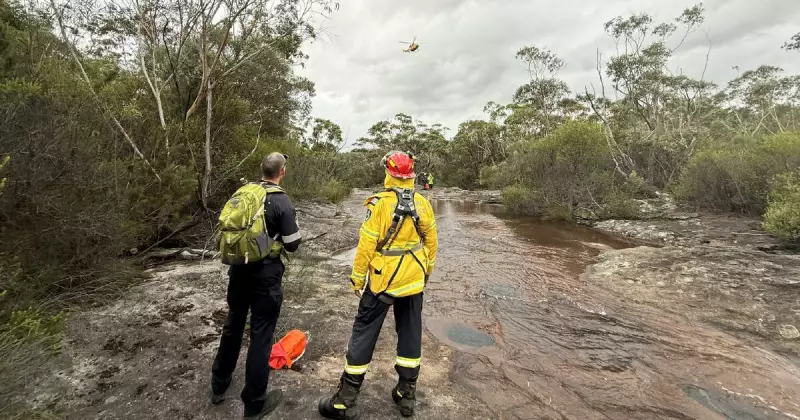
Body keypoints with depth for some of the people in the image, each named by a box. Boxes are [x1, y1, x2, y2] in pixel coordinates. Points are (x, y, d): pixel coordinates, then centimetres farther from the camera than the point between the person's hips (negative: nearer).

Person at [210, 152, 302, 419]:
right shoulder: (282, 202, -16)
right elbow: (292, 245, -13)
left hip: (238, 270, 6)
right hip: (265, 275, -6)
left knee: (232, 326, 22)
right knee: (260, 335, 6)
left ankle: (219, 386, 40)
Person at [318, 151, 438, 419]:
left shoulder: (380, 203, -17)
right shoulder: (423, 203, -1)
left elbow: (366, 244, -15)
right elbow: (431, 241, 7)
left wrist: (357, 278, -4)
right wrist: (426, 270, 21)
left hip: (383, 280, -5)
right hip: (413, 279, 5)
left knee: (364, 333, 6)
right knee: (410, 333, 16)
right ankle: (407, 394, 29)